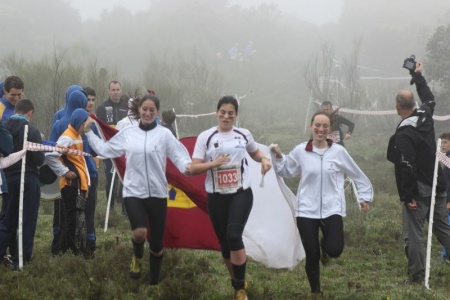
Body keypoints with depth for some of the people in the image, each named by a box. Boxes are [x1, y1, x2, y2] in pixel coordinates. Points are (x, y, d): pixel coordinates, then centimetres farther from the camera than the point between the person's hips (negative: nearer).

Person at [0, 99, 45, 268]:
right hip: (28, 180, -4)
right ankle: (22, 260, 6)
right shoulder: (32, 131, -14)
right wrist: (40, 156, 8)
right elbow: (39, 160, -14)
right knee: (27, 222, 5)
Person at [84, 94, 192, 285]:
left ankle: (154, 283, 25)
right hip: (133, 192, 0)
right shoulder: (127, 133, 4)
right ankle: (137, 257, 11)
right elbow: (104, 150, 12)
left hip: (157, 193, 0)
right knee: (139, 232, -24)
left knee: (156, 243, 7)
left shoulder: (164, 134, -2)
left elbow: (178, 155, -9)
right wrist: (88, 132, 8)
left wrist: (187, 166, -30)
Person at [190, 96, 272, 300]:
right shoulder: (206, 137, -2)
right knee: (224, 241, 7)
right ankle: (237, 282, 29)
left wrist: (264, 159, 4)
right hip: (216, 196, 1)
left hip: (241, 193, -1)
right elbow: (193, 168, -6)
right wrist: (214, 163, -20)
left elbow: (255, 152, 26)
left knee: (234, 235, -20)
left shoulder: (244, 135, 5)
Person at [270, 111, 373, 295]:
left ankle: (324, 246, 23)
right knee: (311, 256, 2)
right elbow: (286, 172, 14)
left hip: (332, 209, -1)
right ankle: (315, 291, 23)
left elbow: (357, 175, 10)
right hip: (307, 210, 1)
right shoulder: (300, 151, 0)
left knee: (335, 250, -16)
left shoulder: (338, 151, -2)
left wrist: (364, 196, 13)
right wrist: (279, 157, -2)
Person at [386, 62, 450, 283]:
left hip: (419, 190, -8)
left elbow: (405, 167, -22)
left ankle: (417, 273, 2)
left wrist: (408, 195, -18)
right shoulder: (425, 116, 3)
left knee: (414, 231, 0)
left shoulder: (404, 133, -19)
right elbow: (429, 99, 27)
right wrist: (418, 76, 37)